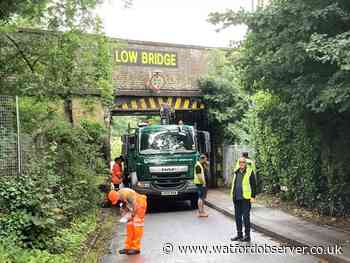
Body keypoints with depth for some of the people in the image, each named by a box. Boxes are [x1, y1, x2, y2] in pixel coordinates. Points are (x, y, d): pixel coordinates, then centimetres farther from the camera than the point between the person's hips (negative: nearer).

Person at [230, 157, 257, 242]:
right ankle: (239, 234, 23)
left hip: (245, 198, -6)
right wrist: (233, 195, 18)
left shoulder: (249, 172, -6)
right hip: (237, 198, 7)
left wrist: (253, 196, -11)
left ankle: (247, 236, 8)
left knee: (246, 216, -2)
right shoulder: (236, 172, 12)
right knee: (237, 216, 12)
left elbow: (254, 185, -7)